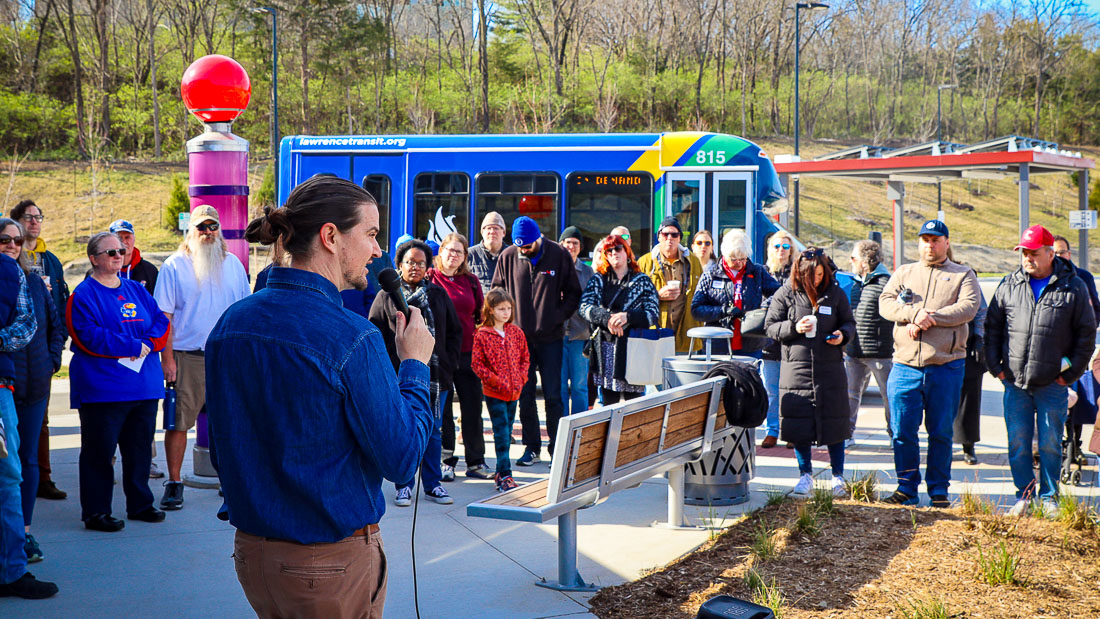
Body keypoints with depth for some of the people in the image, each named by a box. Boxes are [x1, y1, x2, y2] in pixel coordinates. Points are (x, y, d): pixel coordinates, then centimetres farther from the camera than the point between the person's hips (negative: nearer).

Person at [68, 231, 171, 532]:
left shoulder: (136, 290, 15)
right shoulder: (84, 294, -5)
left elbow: (161, 323, 10)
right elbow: (88, 337, -15)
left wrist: (148, 344, -11)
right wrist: (134, 346, -15)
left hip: (144, 383, 6)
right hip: (102, 389, -6)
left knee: (140, 447, 12)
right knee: (99, 451, -2)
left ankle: (140, 504, 24)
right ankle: (95, 512, 6)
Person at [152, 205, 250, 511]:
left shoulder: (232, 264, 11)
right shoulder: (175, 266, 1)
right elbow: (164, 316, -2)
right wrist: (167, 357, -9)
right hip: (186, 356, -2)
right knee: (178, 422, 0)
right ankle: (174, 484, 9)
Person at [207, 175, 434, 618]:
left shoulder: (231, 324, 1)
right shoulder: (351, 338, -20)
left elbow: (220, 449, 10)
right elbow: (401, 459, -15)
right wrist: (414, 365, -4)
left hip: (251, 552, 7)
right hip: (332, 564, -7)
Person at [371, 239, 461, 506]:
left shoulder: (438, 295, 12)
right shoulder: (387, 297, 4)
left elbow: (454, 332, 14)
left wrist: (448, 364, 3)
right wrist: (389, 366, -9)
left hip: (435, 376, 3)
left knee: (433, 431, 8)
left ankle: (433, 484, 17)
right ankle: (404, 486, 10)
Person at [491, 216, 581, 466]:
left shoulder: (559, 255, -3)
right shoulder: (508, 257, 2)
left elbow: (573, 293, 4)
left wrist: (558, 316, -9)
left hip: (549, 337, -2)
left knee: (553, 396, 0)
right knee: (525, 396, 6)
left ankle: (557, 448, 10)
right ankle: (532, 447, 16)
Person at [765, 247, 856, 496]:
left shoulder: (836, 293, 5)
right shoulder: (785, 294, 2)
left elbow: (849, 323, 14)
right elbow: (770, 326, 3)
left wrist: (843, 335, -8)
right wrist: (794, 328, -13)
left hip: (830, 368, 0)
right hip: (796, 369, 0)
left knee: (834, 423, 1)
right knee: (800, 426, 4)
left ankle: (838, 476, 13)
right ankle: (805, 475, 18)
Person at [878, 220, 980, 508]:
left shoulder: (963, 275, 10)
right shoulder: (903, 273, 16)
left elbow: (968, 307, -8)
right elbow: (885, 303, 1)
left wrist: (930, 318, -15)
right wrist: (915, 313, -17)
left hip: (946, 367, -2)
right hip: (905, 365, 2)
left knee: (941, 433, 4)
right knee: (902, 432, 2)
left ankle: (939, 489, 13)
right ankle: (906, 488, 12)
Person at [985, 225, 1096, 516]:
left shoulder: (1073, 288, -1)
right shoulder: (1008, 286, 5)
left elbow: (1087, 333, 3)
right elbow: (992, 327, 13)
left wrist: (1071, 373, -1)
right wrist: (995, 366, 5)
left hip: (1053, 384, -2)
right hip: (1015, 382, 2)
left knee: (1050, 444, 4)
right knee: (1018, 443, 4)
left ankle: (1048, 497, 18)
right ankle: (1024, 493, 18)